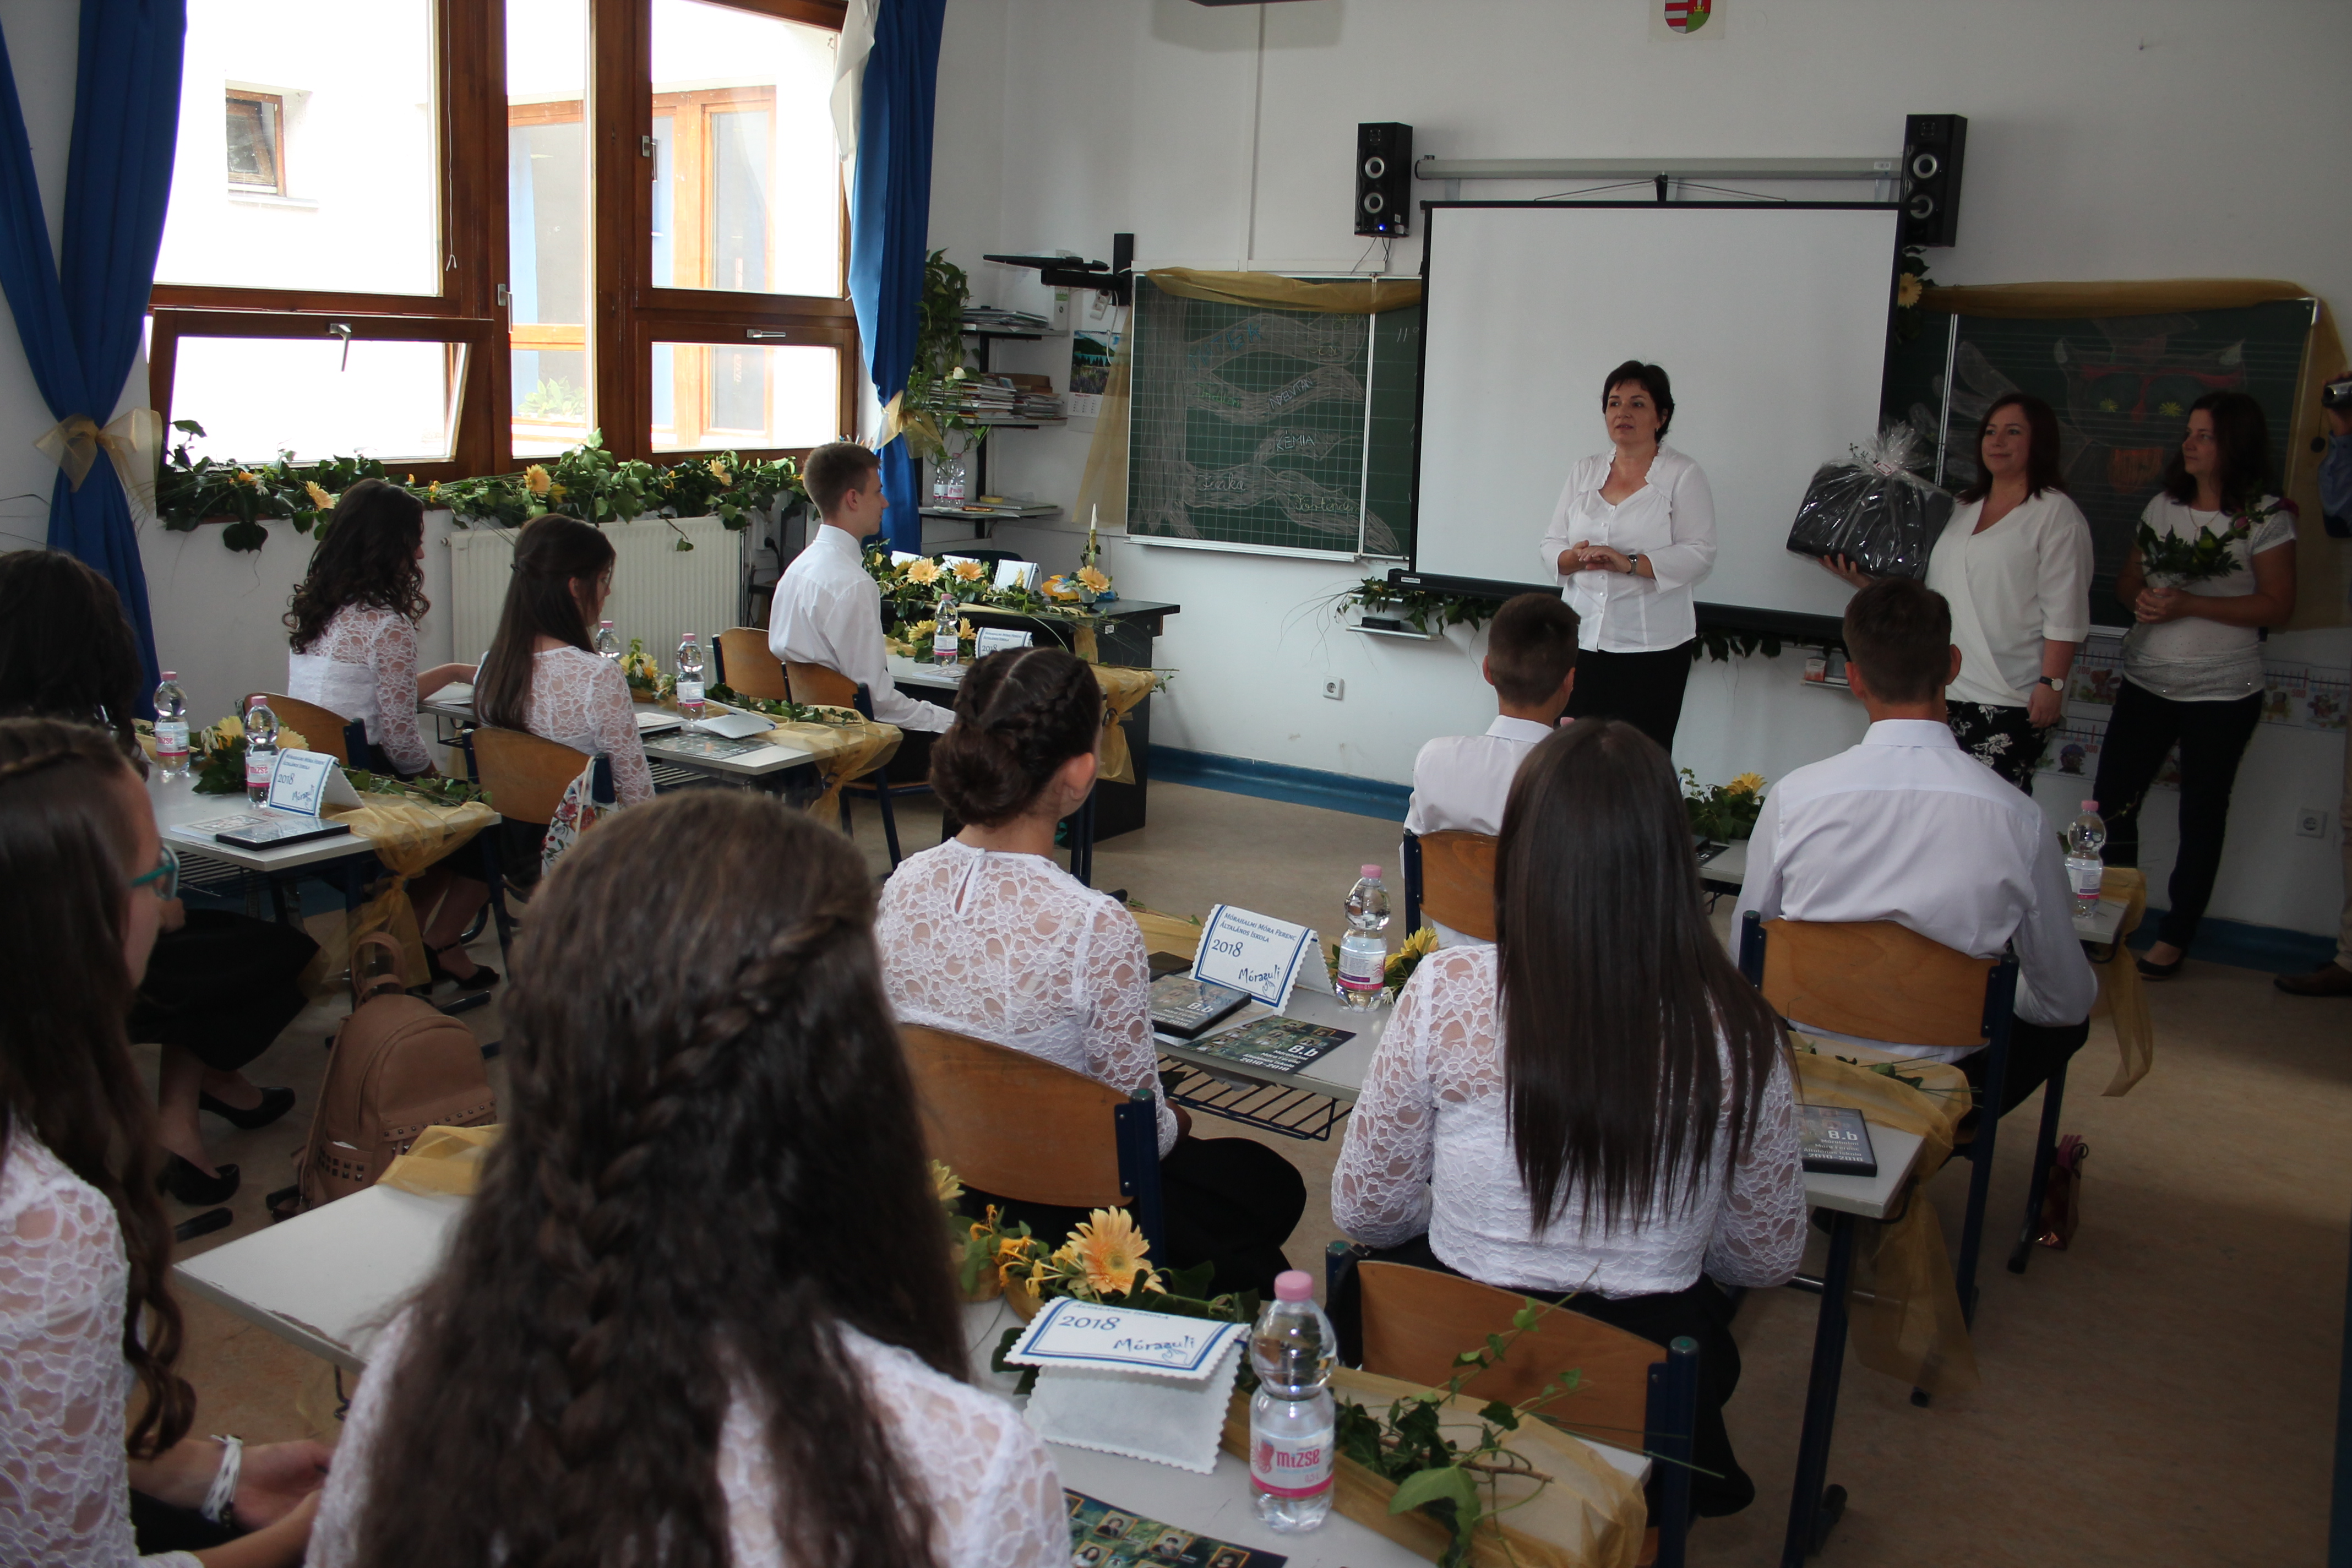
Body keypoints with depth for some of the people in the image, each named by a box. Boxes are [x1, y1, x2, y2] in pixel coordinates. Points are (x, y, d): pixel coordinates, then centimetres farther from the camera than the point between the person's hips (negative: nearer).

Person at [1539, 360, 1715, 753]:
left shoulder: (1683, 476, 1)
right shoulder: (1584, 473, 15)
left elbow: (1698, 555, -9)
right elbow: (1552, 546, 12)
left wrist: (1630, 563, -20)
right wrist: (1576, 558, -11)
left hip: (1653, 646, -4)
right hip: (1582, 638, 4)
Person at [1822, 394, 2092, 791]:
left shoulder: (2056, 513, 1)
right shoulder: (1963, 510, 21)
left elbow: (2065, 614, -7)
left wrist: (2051, 683, -14)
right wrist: (1868, 583, 11)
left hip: (2011, 700, -6)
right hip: (1946, 692, 6)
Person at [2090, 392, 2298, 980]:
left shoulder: (2265, 515, -6)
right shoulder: (2164, 505, 8)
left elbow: (2278, 604, -10)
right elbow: (2127, 580, 14)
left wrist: (2191, 604, -19)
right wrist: (2142, 598, -10)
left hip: (2222, 691, -4)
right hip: (2147, 682, 4)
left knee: (2202, 816, 6)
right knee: (2111, 803, 2)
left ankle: (2176, 936, 17)